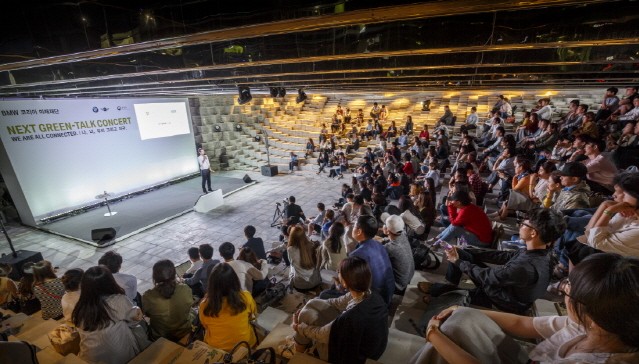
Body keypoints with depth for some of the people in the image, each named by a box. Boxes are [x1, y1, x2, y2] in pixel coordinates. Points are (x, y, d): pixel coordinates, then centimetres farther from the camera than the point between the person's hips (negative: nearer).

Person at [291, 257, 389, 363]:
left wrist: (299, 327, -2)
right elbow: (338, 303, -2)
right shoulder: (373, 296, -19)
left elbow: (321, 334, -21)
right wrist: (311, 304, 4)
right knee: (313, 304, 3)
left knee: (307, 314, -5)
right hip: (361, 343, 6)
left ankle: (300, 344, 25)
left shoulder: (350, 318, -41)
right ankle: (301, 339, 29)